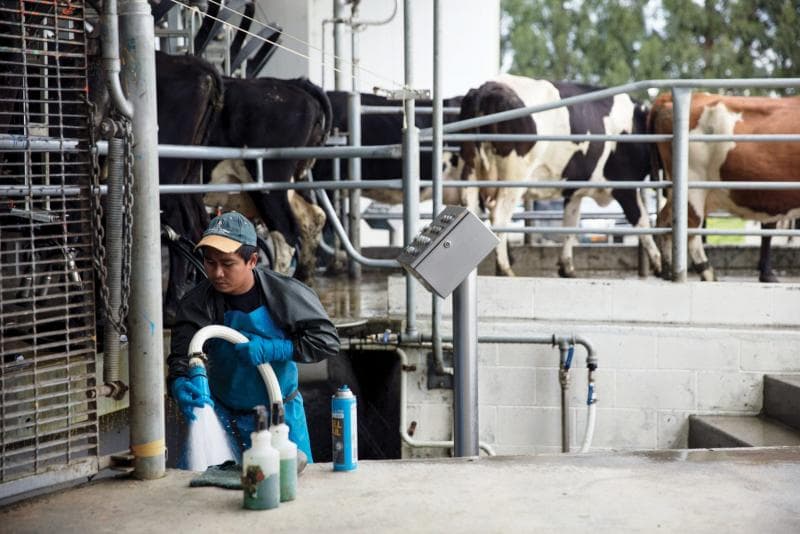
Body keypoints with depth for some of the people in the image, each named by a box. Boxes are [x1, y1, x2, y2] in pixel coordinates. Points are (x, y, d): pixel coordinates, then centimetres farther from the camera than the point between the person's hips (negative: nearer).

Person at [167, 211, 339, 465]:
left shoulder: (285, 293, -16)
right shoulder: (197, 303, -14)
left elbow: (326, 340, -15)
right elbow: (182, 355, -23)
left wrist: (271, 349, -25)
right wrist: (179, 384, -46)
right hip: (225, 414, 1)